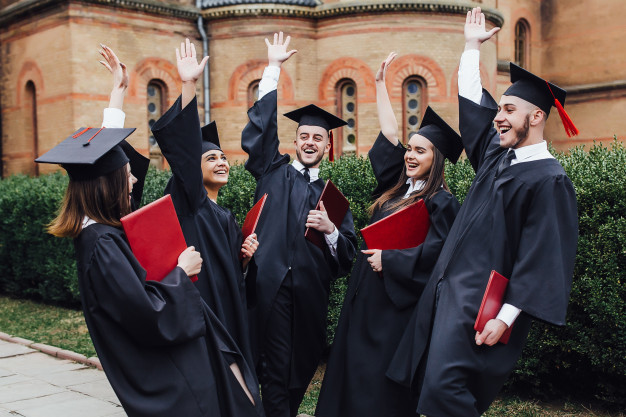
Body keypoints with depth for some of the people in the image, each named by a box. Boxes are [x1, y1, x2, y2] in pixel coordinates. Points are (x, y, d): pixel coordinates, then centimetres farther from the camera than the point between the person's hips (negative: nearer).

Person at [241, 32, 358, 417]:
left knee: (301, 371, 11)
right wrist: (274, 69, -3)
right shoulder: (273, 172, 11)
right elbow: (258, 131, -2)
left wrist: (330, 229, -10)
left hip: (311, 294, 3)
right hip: (271, 285, -2)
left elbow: (349, 253, 10)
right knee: (275, 370, -3)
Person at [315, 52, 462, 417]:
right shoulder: (398, 189, 10)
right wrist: (381, 84, 20)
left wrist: (388, 259, -17)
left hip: (397, 305, -8)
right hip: (366, 298, 8)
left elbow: (436, 250, -24)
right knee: (353, 378, 12)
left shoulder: (440, 203, -11)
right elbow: (389, 137, 15)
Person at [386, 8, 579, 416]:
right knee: (430, 384, 9)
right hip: (449, 290, 8)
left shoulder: (548, 180, -12)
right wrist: (472, 47, 29)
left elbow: (541, 258, -17)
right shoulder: (497, 156, 12)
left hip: (482, 303, -8)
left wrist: (507, 317, -22)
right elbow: (472, 105, 24)